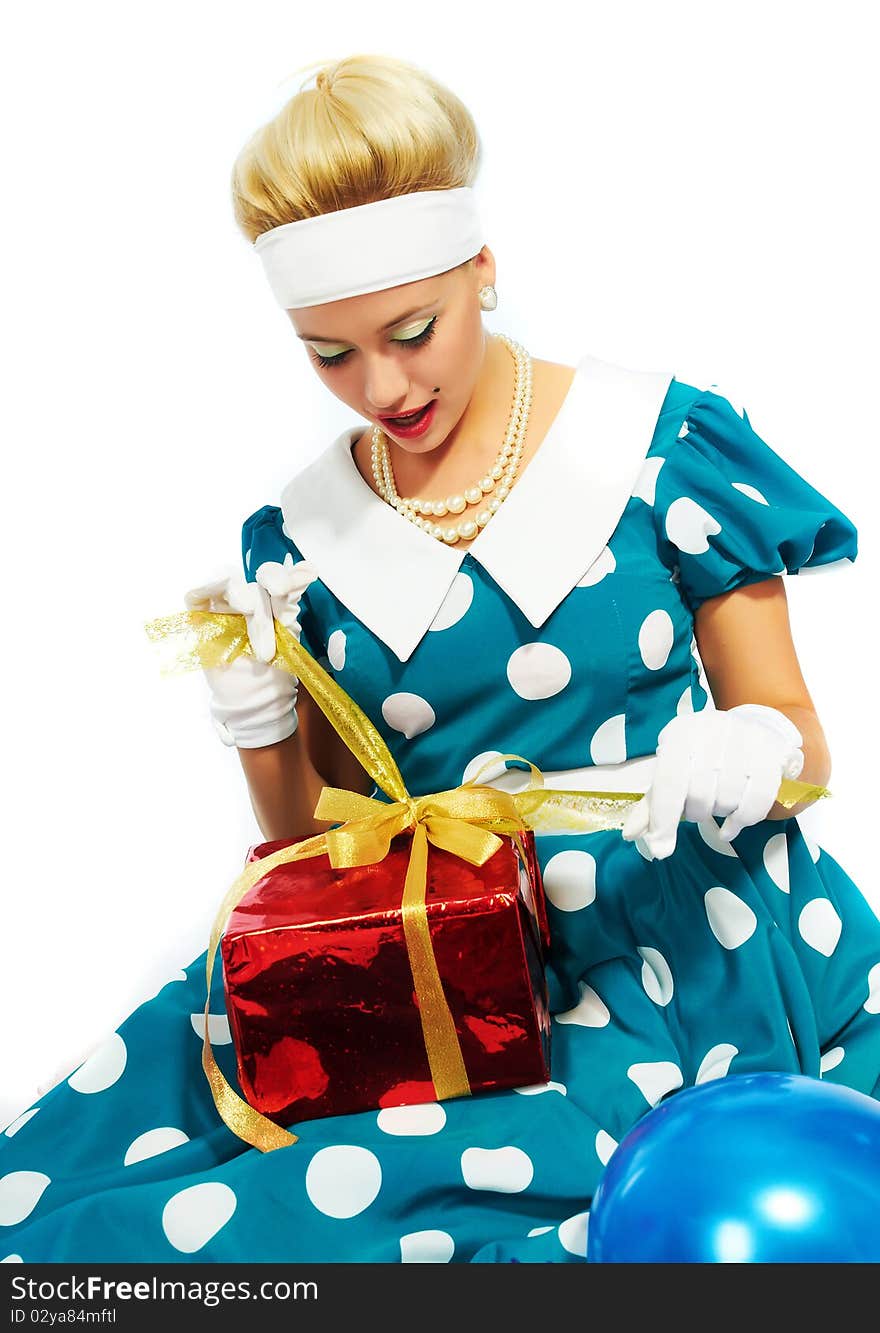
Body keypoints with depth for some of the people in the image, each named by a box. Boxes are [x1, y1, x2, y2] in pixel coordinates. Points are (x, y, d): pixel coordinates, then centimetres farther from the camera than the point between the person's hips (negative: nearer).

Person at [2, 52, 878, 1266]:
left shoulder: (661, 443, -2)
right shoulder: (302, 539, 5)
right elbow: (322, 848, 11)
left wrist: (749, 755, -19)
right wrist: (257, 724, -8)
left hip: (688, 951, -3)